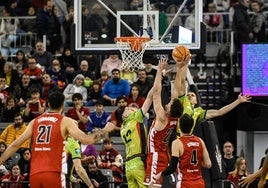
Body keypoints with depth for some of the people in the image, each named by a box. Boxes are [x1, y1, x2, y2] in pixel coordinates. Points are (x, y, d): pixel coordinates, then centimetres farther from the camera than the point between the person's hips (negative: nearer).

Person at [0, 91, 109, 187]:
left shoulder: (35, 122, 14)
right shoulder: (65, 121, 1)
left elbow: (15, 145, 11)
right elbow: (87, 140, -10)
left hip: (35, 173, 5)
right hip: (53, 173, -5)